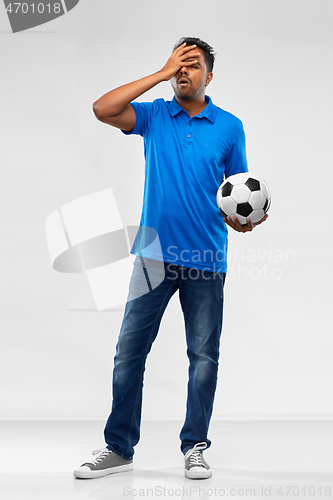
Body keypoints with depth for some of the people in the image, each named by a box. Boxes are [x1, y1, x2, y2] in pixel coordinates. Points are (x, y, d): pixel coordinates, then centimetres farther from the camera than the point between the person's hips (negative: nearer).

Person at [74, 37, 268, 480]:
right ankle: (119, 447, 12)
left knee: (204, 356, 5)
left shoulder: (229, 126, 6)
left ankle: (195, 447, 17)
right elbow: (103, 109, -11)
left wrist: (242, 219, -13)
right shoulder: (154, 116, 5)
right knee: (130, 351, 1)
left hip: (207, 259, 0)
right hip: (155, 254, 0)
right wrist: (162, 73, -9)